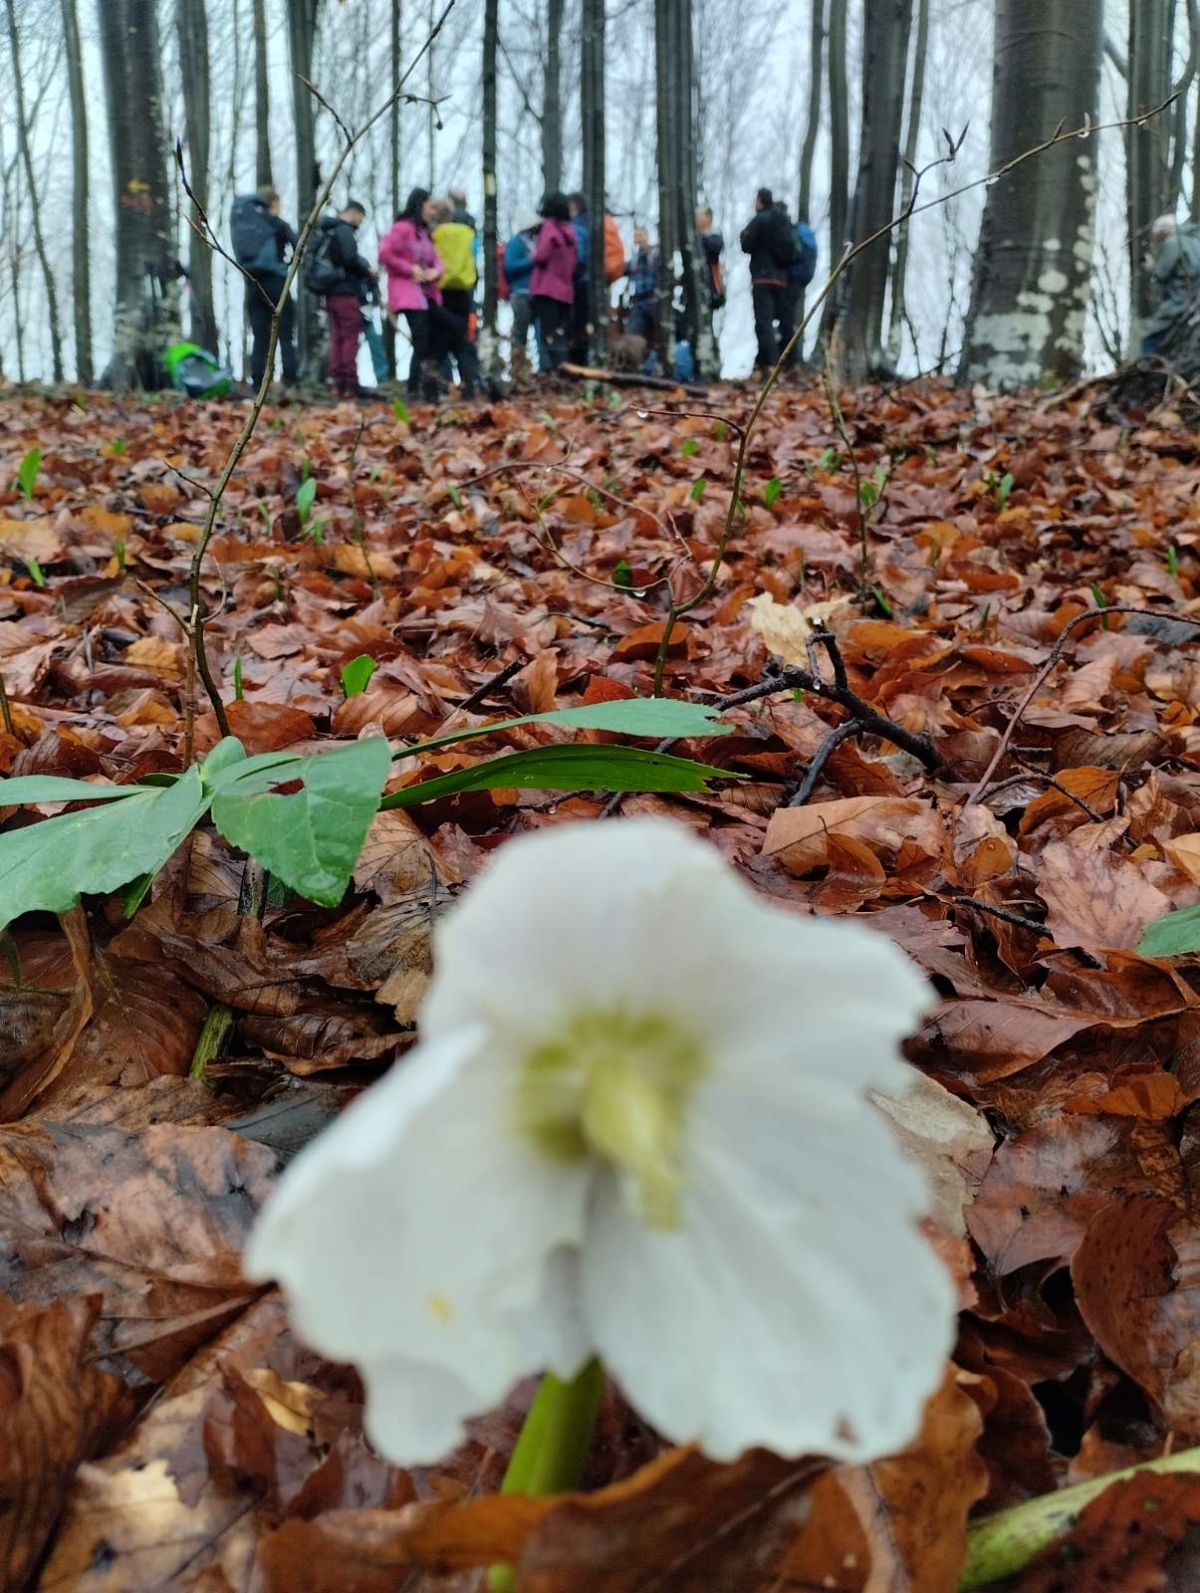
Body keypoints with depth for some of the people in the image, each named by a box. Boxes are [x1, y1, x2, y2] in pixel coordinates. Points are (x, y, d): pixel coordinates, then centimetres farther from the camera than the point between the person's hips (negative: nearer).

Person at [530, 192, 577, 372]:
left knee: (551, 335, -10)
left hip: (547, 289, -7)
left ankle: (555, 371, -18)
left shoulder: (550, 226, -6)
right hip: (566, 290, 7)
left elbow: (541, 256, -14)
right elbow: (573, 262, 14)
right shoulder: (569, 229, 13)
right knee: (561, 334, 9)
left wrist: (534, 257, 5)